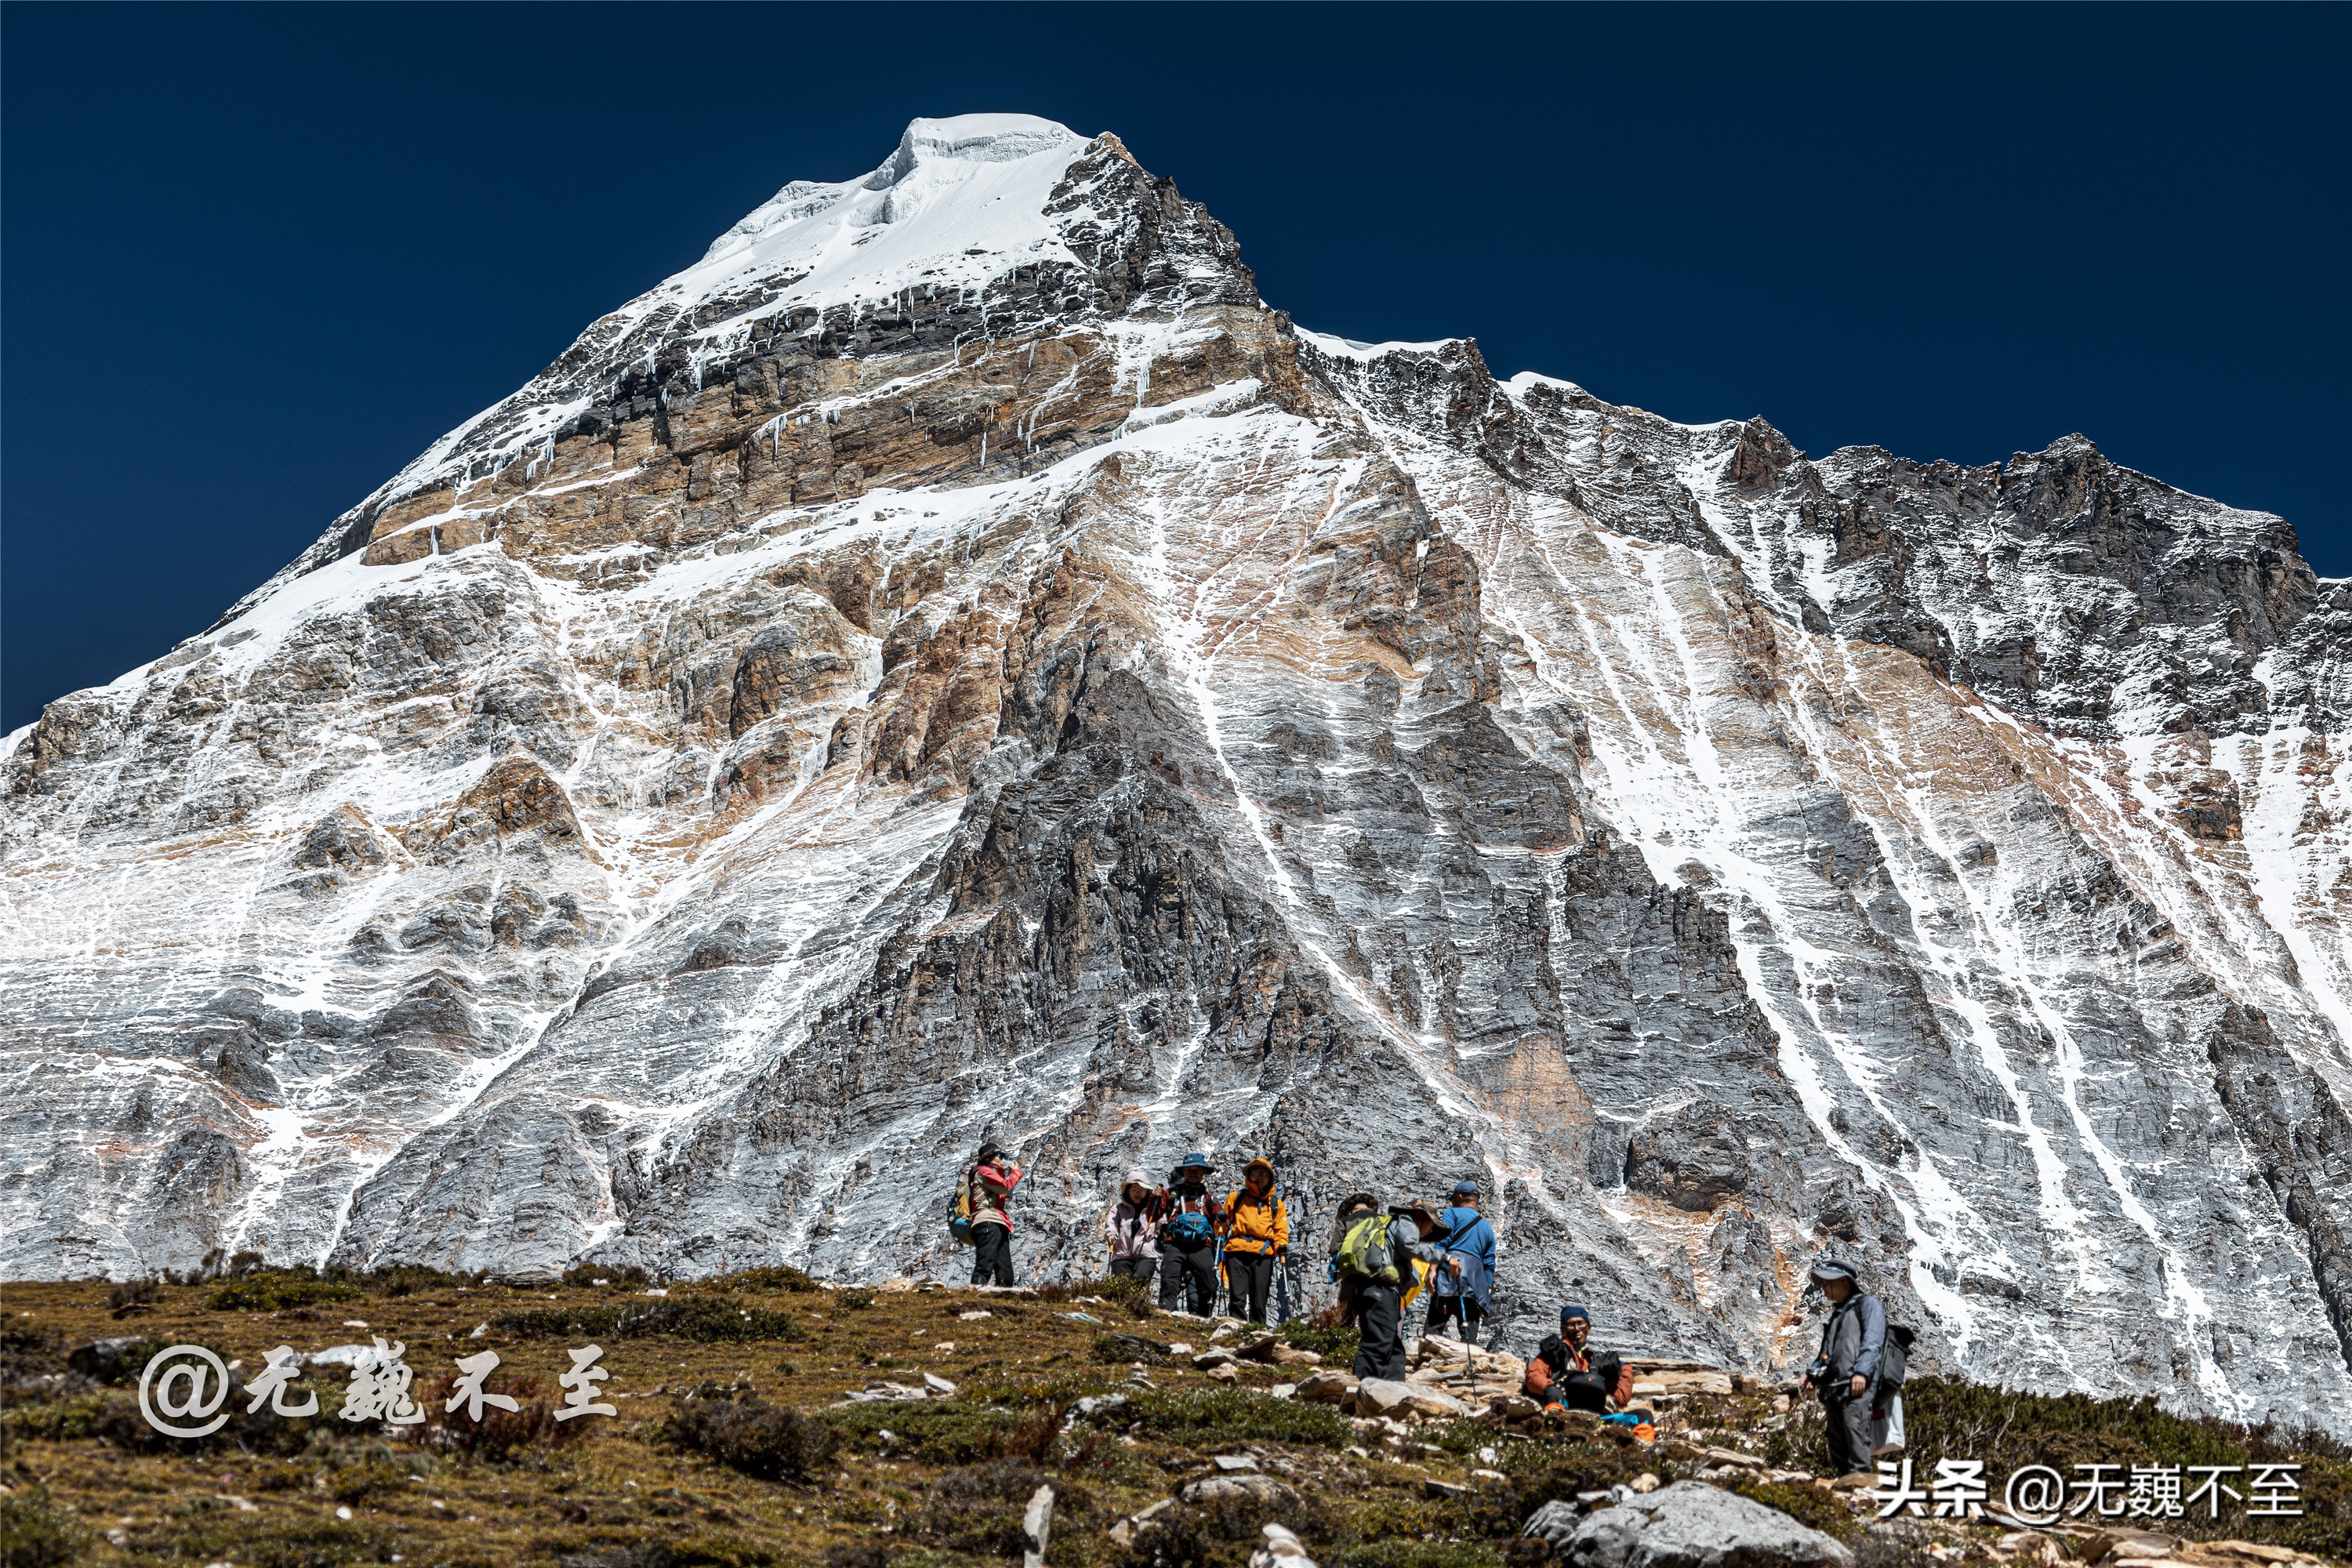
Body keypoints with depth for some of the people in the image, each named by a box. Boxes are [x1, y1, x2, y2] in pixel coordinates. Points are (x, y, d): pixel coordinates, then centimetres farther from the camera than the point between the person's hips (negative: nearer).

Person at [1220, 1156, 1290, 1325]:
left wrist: (1282, 1247, -3)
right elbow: (1223, 1223, 19)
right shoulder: (1236, 1197, 17)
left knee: (1259, 1300, 1)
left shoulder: (1276, 1204, 20)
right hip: (1237, 1252, -1)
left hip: (1263, 1254, 1)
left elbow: (1281, 1230, 15)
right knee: (1238, 1297, -9)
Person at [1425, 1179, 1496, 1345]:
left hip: (1449, 1276, -5)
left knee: (1434, 1327, -11)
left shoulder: (1453, 1213, 11)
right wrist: (1485, 1294, 20)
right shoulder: (1488, 1228, 27)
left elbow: (1443, 1240, -6)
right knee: (1470, 1335, 2)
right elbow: (1489, 1264, 21)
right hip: (1475, 1281, 5)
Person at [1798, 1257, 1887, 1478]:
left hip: (1856, 1387, -8)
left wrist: (1861, 1371, -23)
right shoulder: (1838, 1314, 30)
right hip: (1833, 1389, 9)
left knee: (1855, 1435, -20)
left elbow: (1872, 1341, -10)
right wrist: (1812, 1373, 15)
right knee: (1837, 1446, 4)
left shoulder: (1867, 1304, 5)